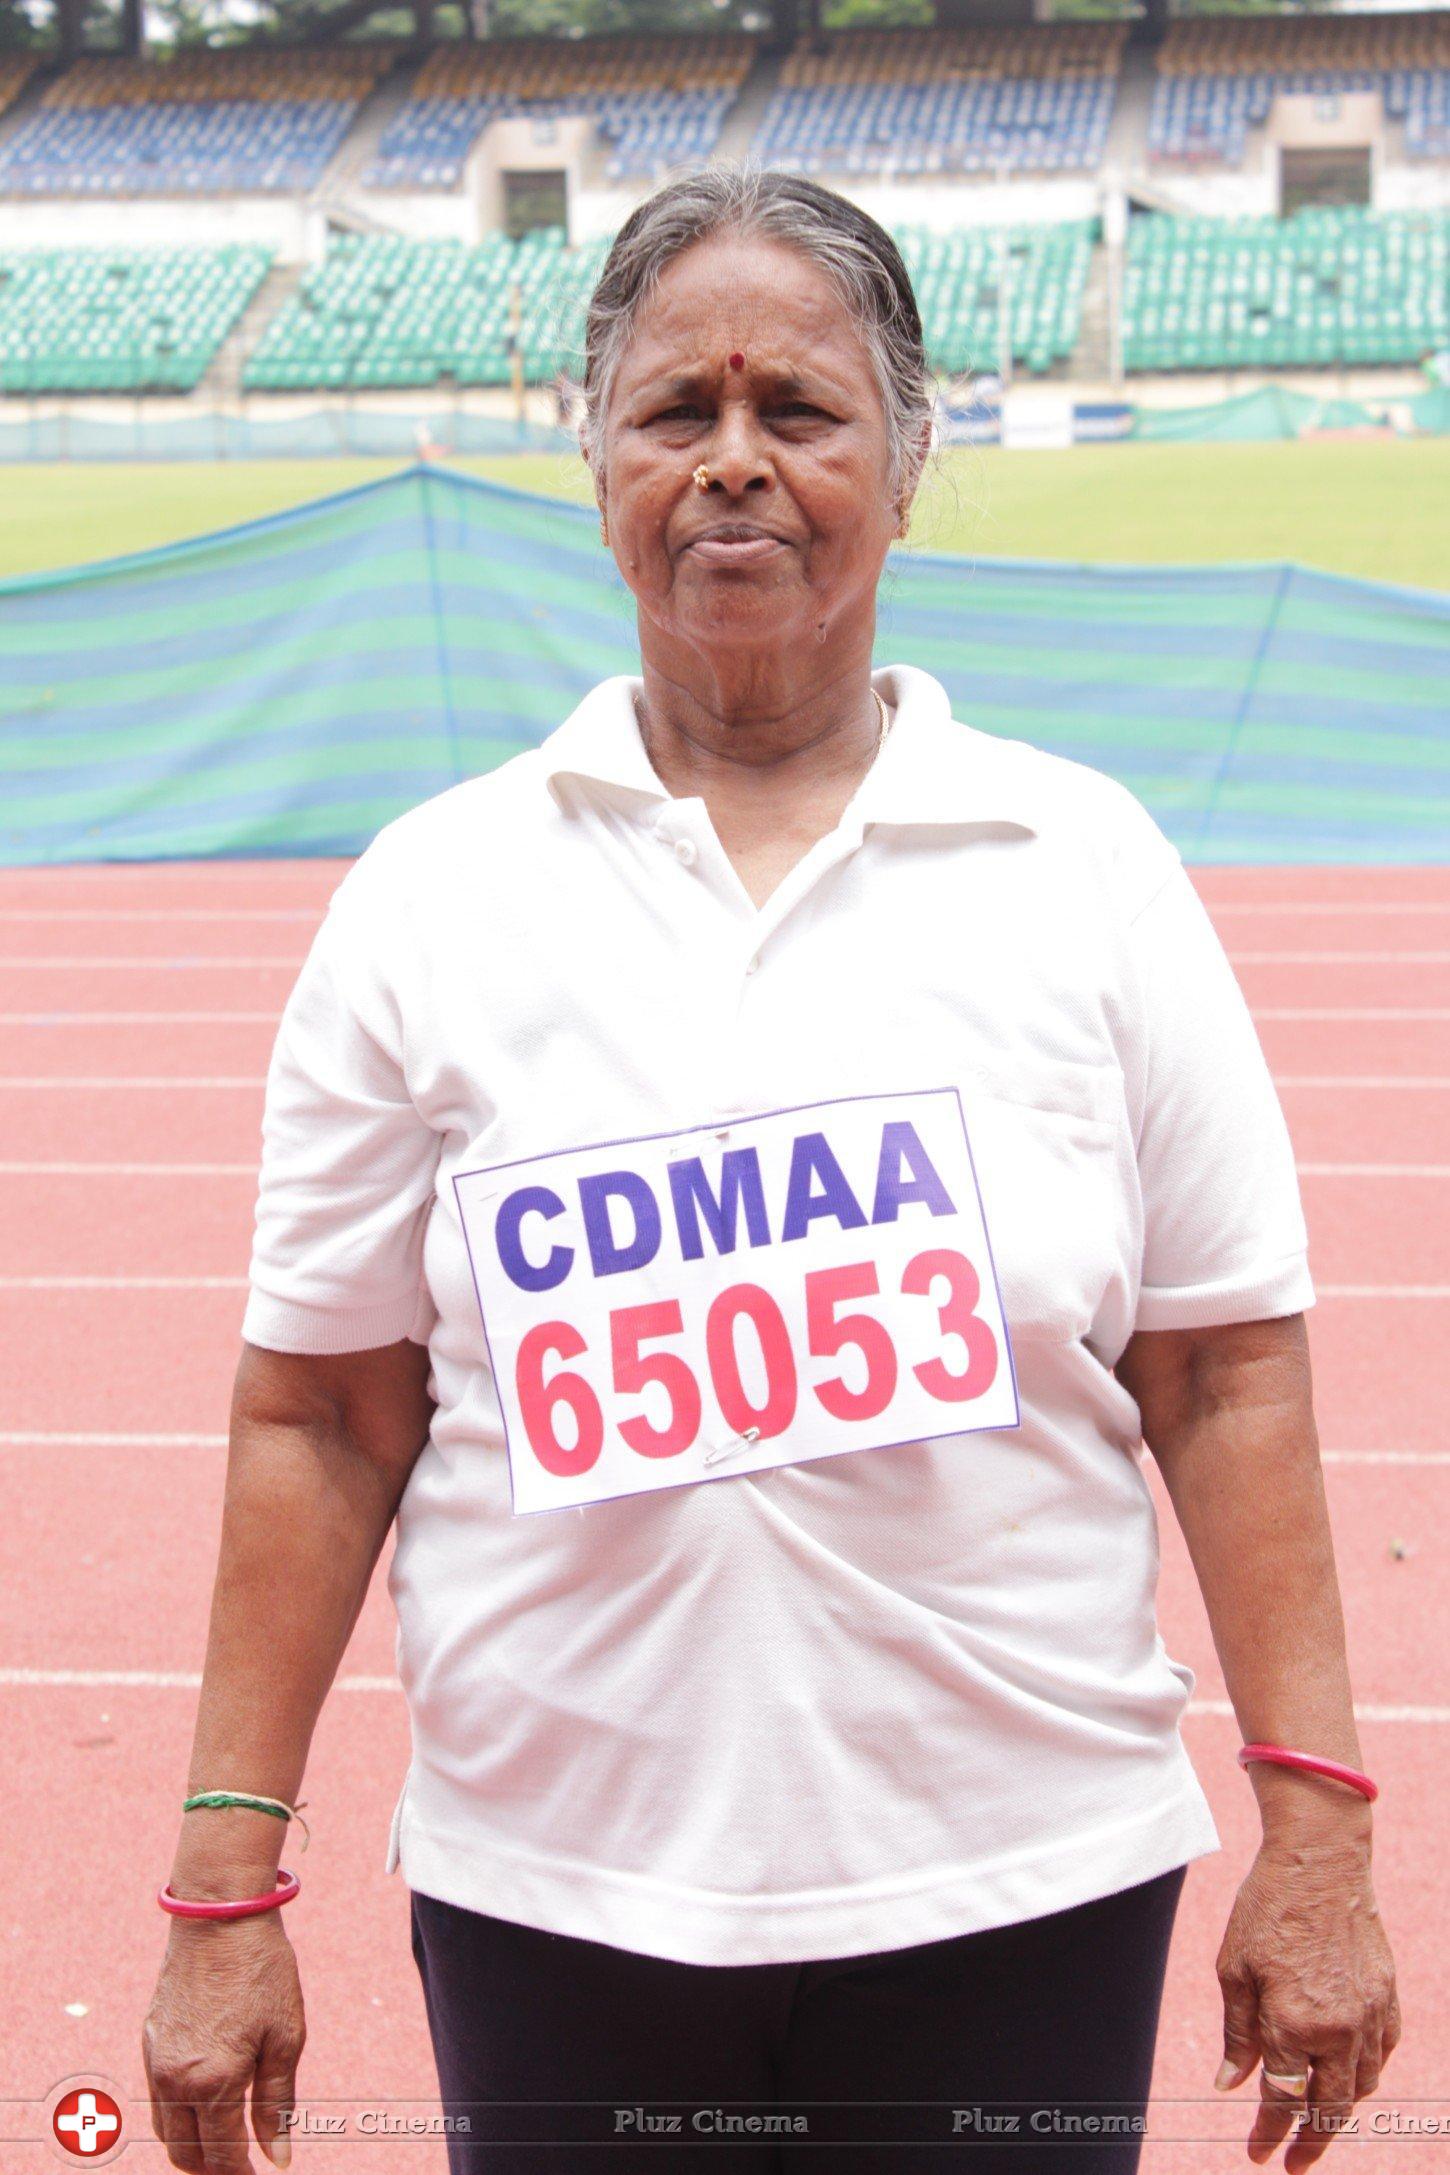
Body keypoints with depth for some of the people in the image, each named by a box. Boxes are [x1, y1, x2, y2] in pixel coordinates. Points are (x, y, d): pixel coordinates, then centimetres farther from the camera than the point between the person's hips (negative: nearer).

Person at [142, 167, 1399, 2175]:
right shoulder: (430, 896, 0)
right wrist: (229, 1885, -1)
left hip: (1026, 1898, 0)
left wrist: (1314, 1832, -4)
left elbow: (1229, 1369, 0)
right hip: (554, 1909, 0)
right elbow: (319, 1418, 1)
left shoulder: (1085, 864, 0)